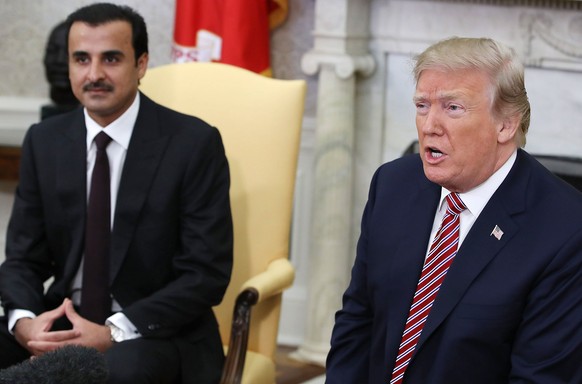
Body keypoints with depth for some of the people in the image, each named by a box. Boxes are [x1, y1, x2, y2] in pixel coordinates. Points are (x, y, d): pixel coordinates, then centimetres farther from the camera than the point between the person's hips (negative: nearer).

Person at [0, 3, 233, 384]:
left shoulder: (195, 143, -8)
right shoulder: (44, 141, 5)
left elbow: (206, 273, -11)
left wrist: (114, 333, -21)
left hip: (159, 333, -4)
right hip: (63, 322, 4)